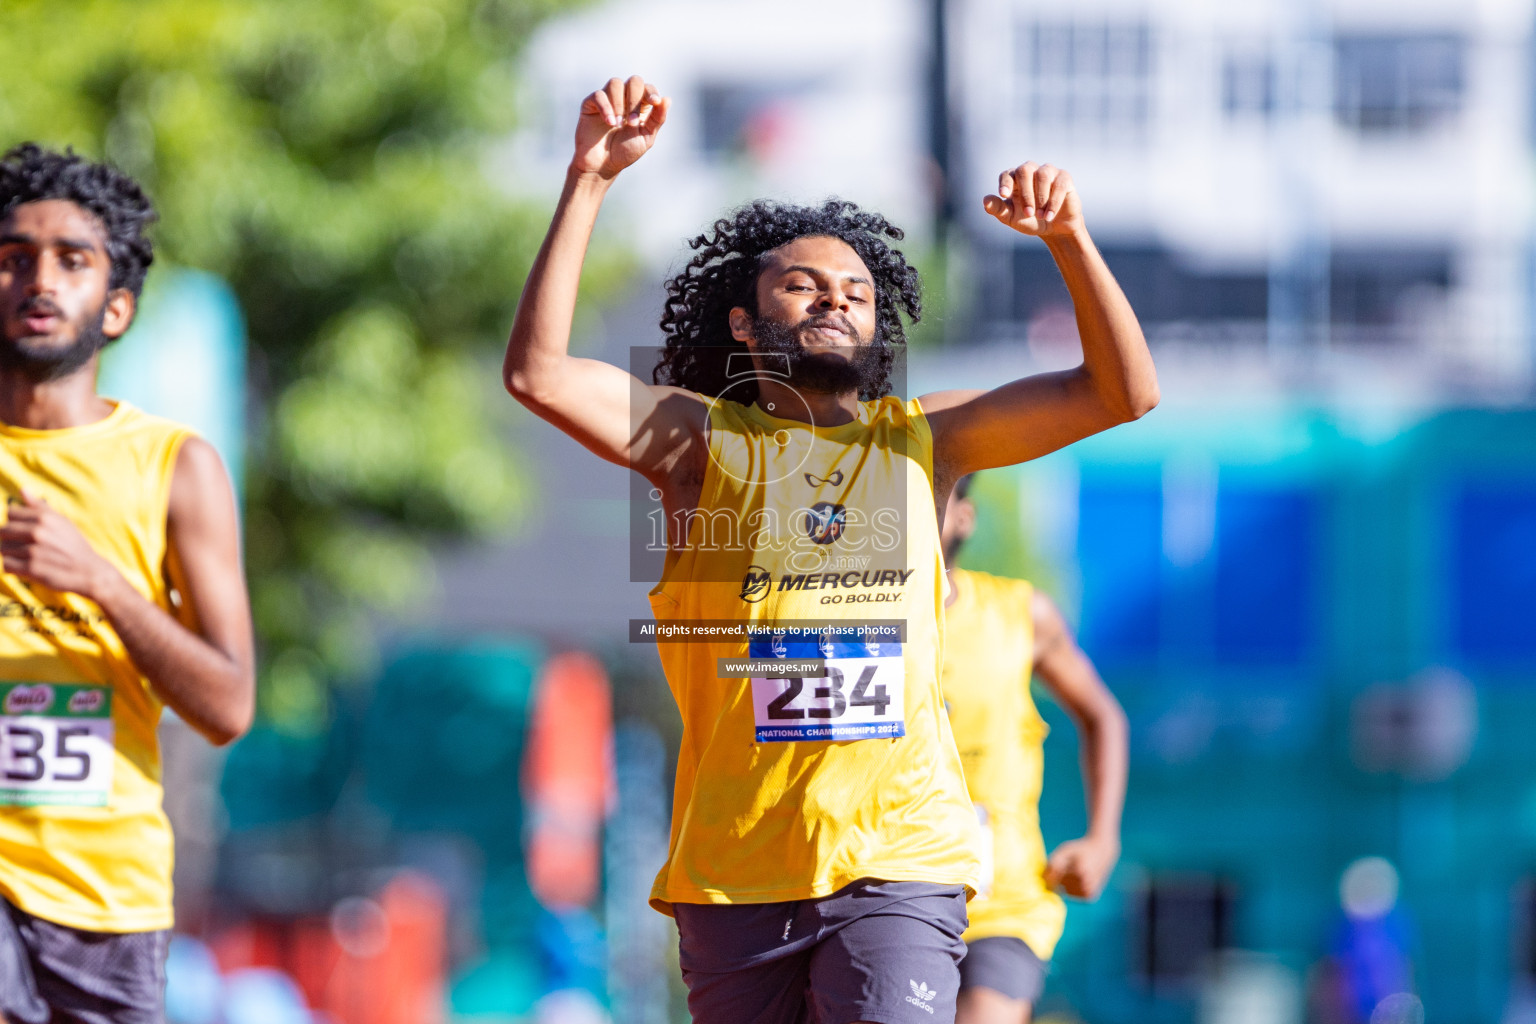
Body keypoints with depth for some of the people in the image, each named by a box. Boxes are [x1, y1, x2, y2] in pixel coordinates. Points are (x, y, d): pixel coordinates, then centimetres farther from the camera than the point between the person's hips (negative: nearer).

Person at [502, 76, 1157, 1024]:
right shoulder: (705, 442, 7)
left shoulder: (916, 441, 12)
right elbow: (538, 372, -8)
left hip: (897, 863, 0)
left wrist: (1068, 239, -5)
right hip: (734, 868, 0)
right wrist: (590, 180, -11)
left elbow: (1124, 393, 9)